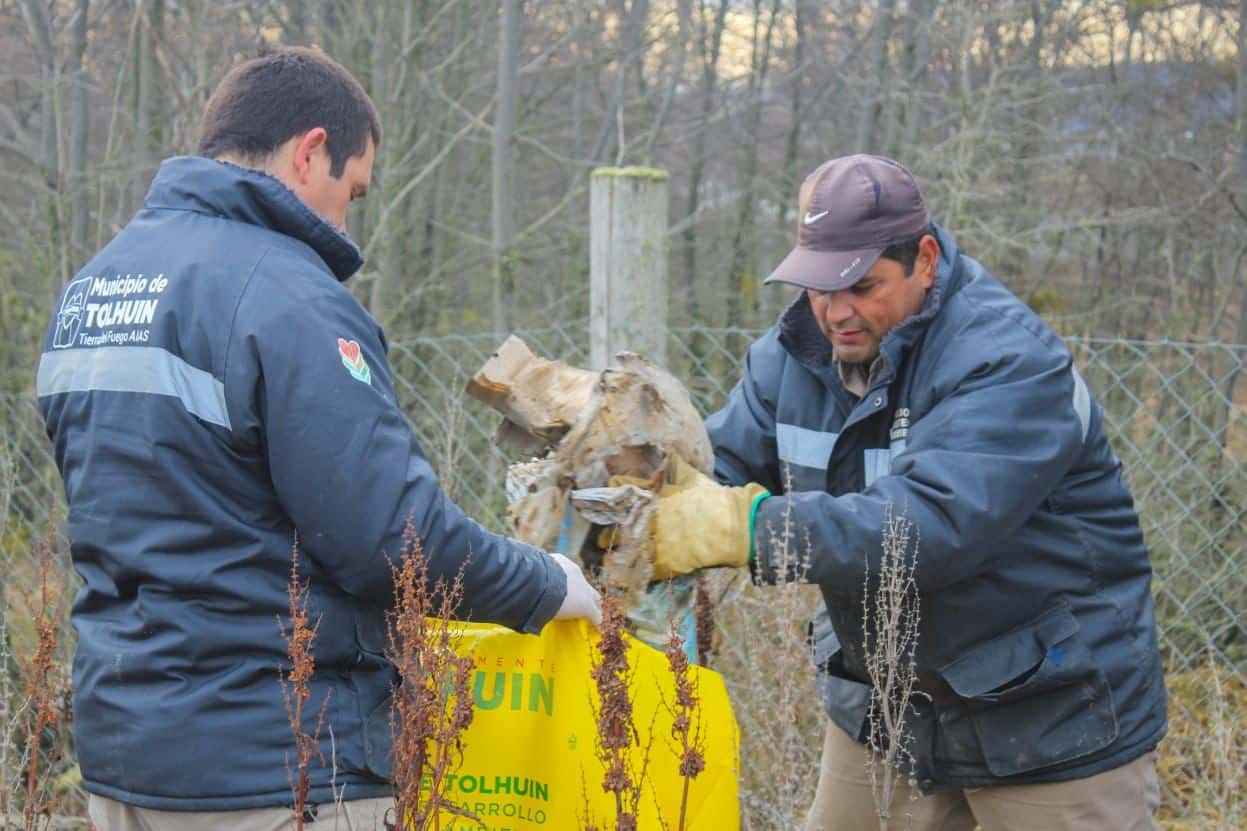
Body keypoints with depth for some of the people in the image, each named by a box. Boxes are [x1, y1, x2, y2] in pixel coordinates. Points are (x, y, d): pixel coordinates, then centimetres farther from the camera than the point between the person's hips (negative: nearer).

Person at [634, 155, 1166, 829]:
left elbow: (936, 523, -37)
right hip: (883, 701, 6)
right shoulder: (797, 350, -1)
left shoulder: (1010, 362, -24)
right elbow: (722, 464, -5)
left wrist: (746, 526, -43)